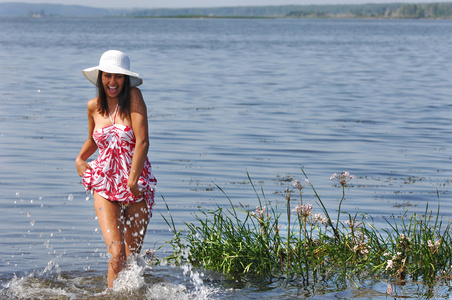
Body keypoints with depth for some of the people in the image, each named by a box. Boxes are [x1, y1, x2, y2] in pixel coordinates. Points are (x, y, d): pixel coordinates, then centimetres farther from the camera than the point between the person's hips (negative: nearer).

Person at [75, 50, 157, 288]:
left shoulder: (133, 97, -7)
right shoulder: (94, 106, 4)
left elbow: (142, 141, -15)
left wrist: (132, 181, -20)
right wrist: (80, 159, 8)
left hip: (136, 186, -1)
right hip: (105, 186, 2)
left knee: (132, 256, 8)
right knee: (116, 254, -16)